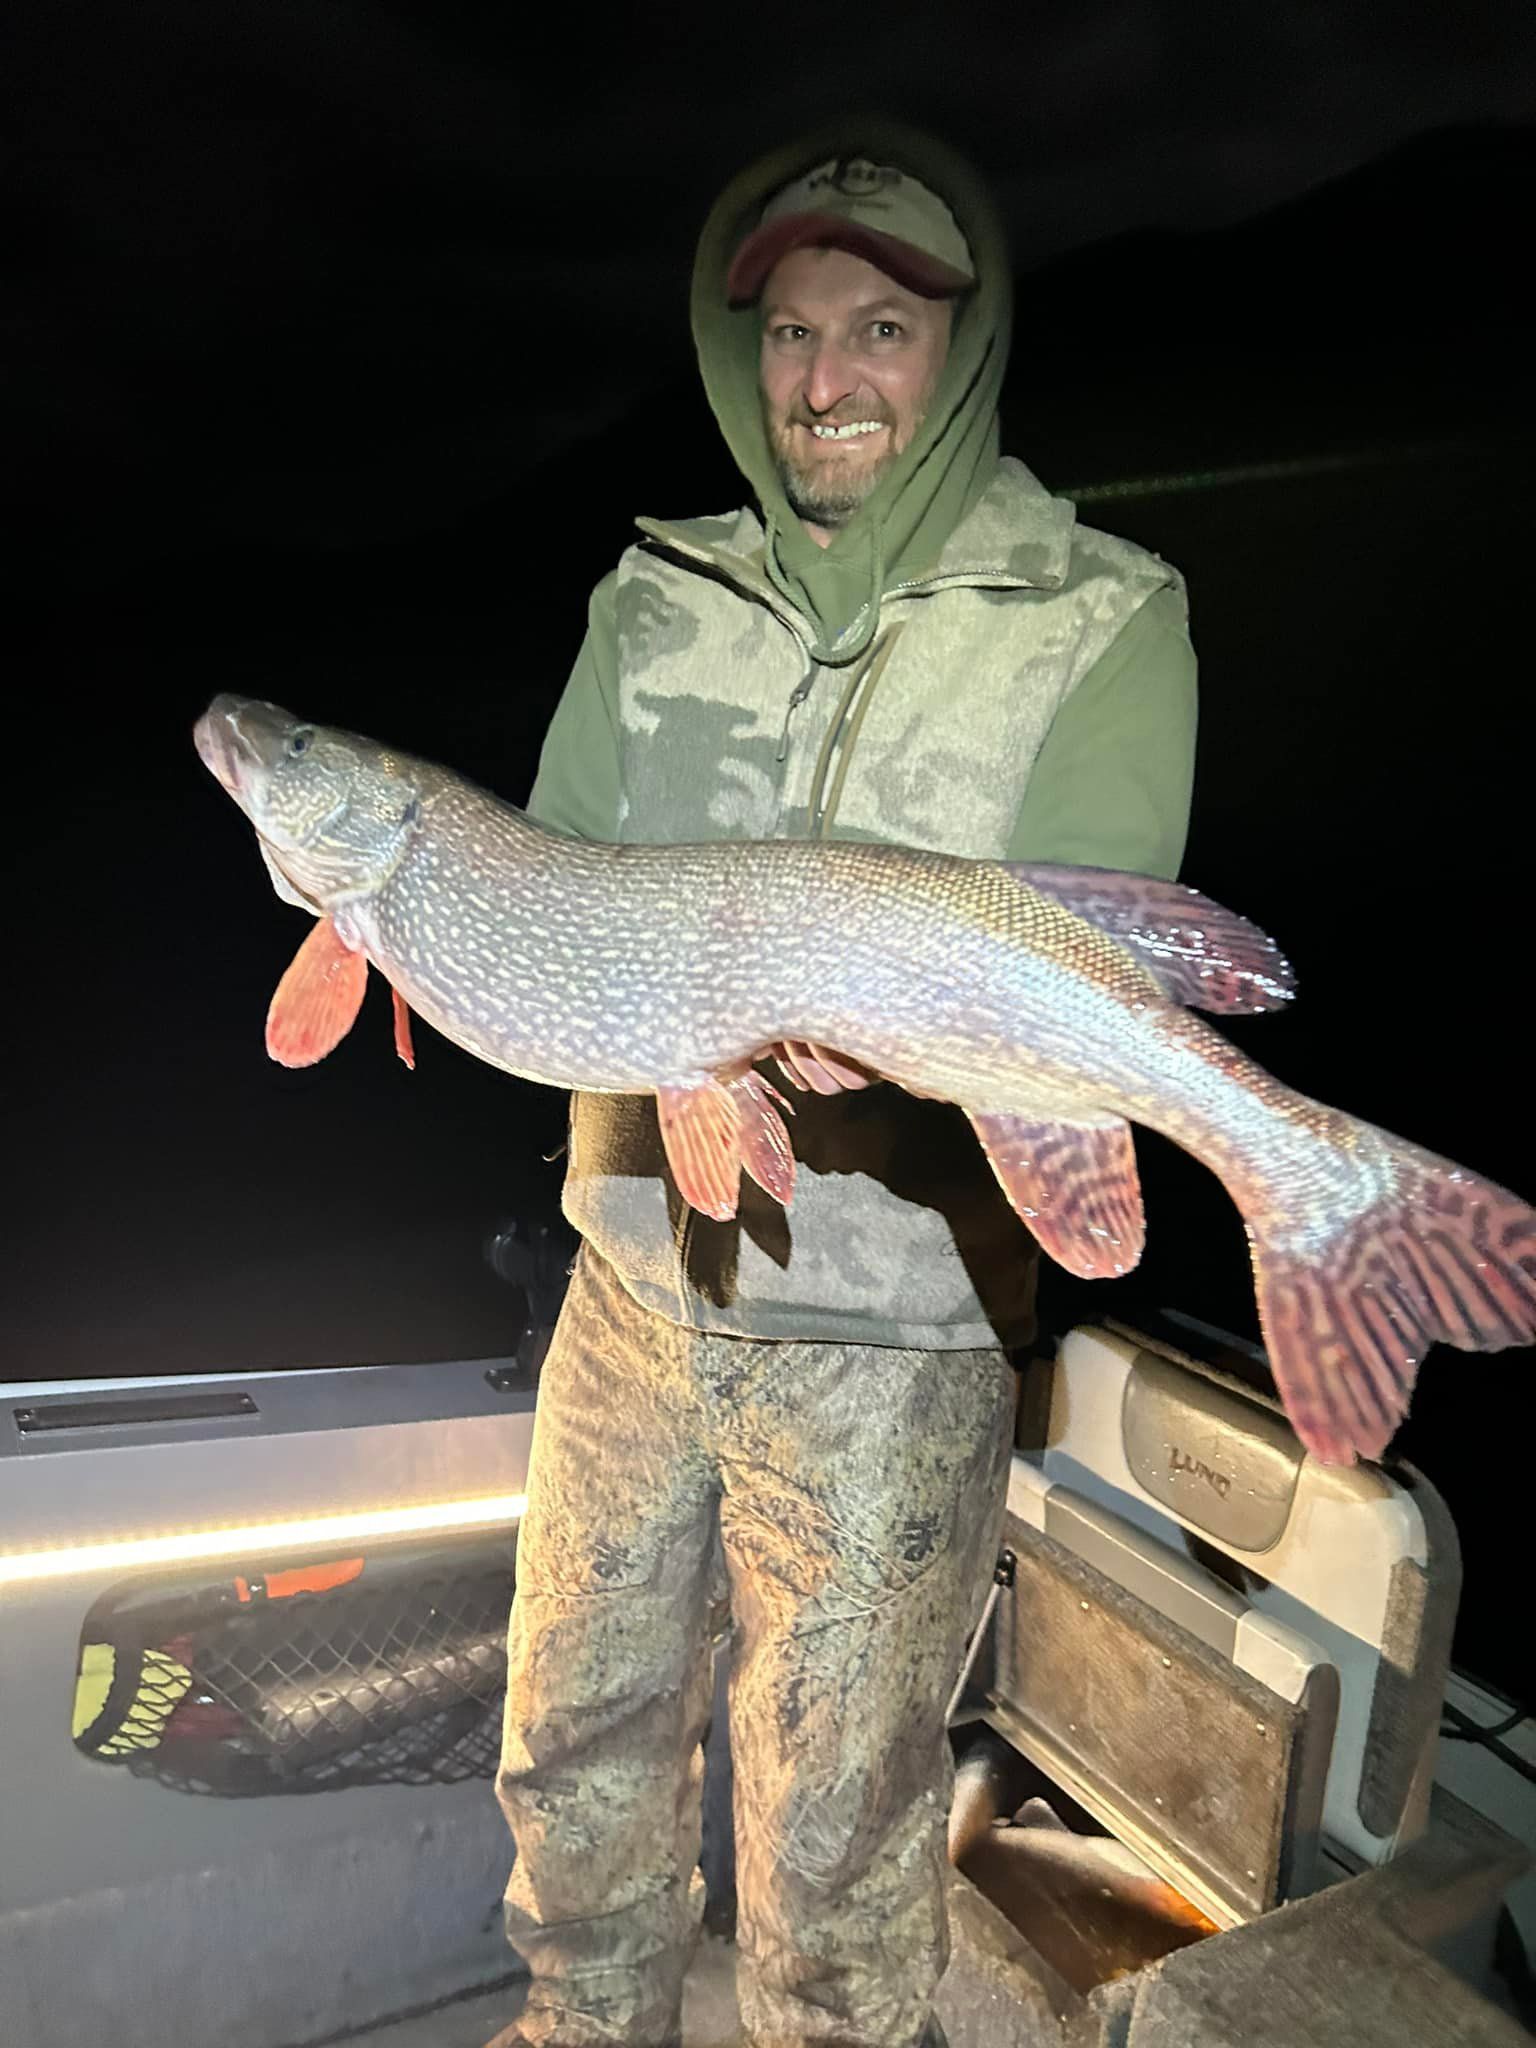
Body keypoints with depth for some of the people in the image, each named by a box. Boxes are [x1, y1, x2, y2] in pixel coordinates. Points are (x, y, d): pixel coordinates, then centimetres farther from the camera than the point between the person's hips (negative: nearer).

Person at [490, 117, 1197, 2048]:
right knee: (575, 1748, 23)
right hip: (635, 1275, 5)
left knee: (832, 1849, 12)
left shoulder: (1101, 621, -6)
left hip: (891, 1328, -4)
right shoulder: (658, 596, 7)